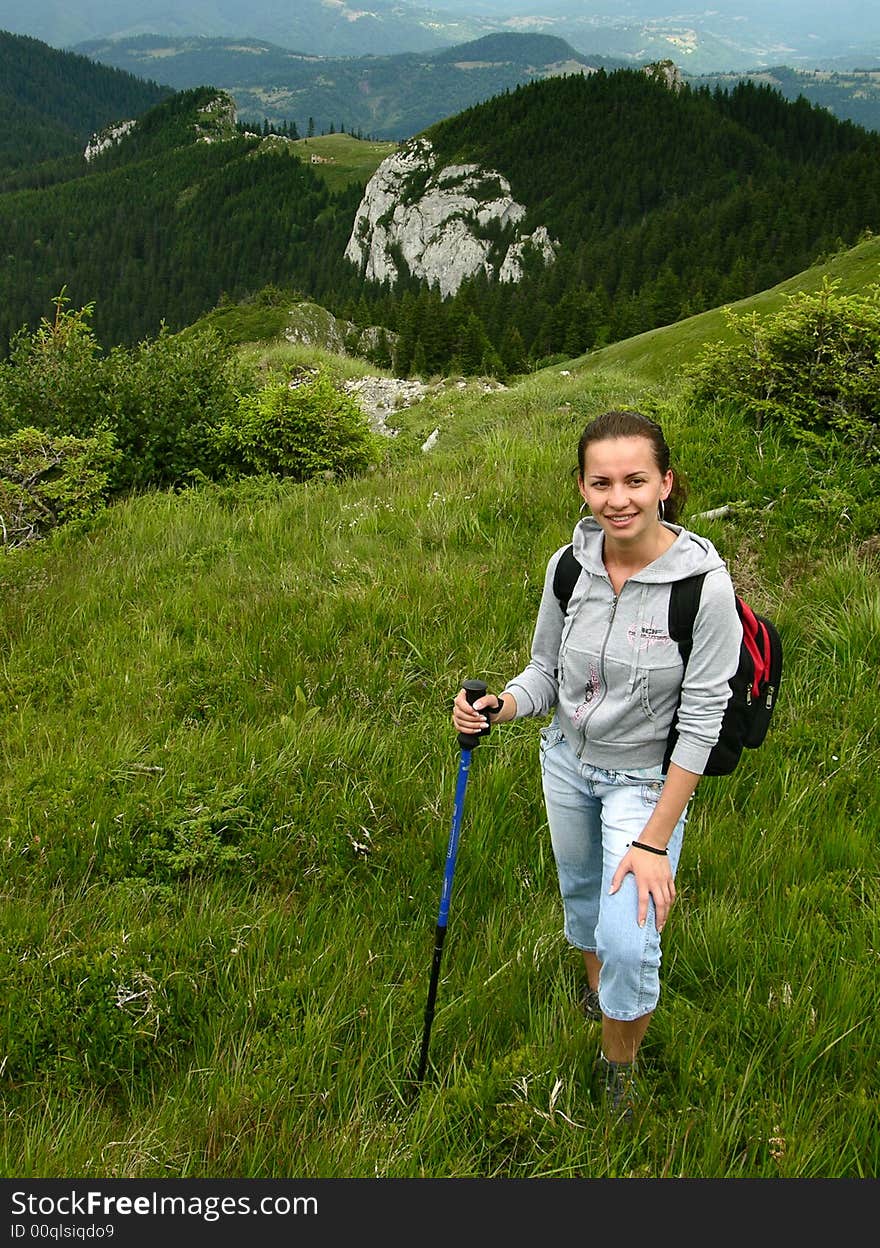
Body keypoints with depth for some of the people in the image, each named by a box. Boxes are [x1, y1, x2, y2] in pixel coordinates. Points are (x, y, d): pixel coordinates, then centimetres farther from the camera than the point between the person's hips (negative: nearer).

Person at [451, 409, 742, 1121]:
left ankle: (621, 1063, 21)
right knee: (580, 886, 26)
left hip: (647, 778, -4)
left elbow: (701, 723, -21)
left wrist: (655, 841, -20)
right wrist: (498, 707, -22)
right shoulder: (569, 564, -12)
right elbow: (546, 672, 1)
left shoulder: (705, 584, -26)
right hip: (567, 760, 5)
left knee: (629, 942, -12)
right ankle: (594, 982, 59)